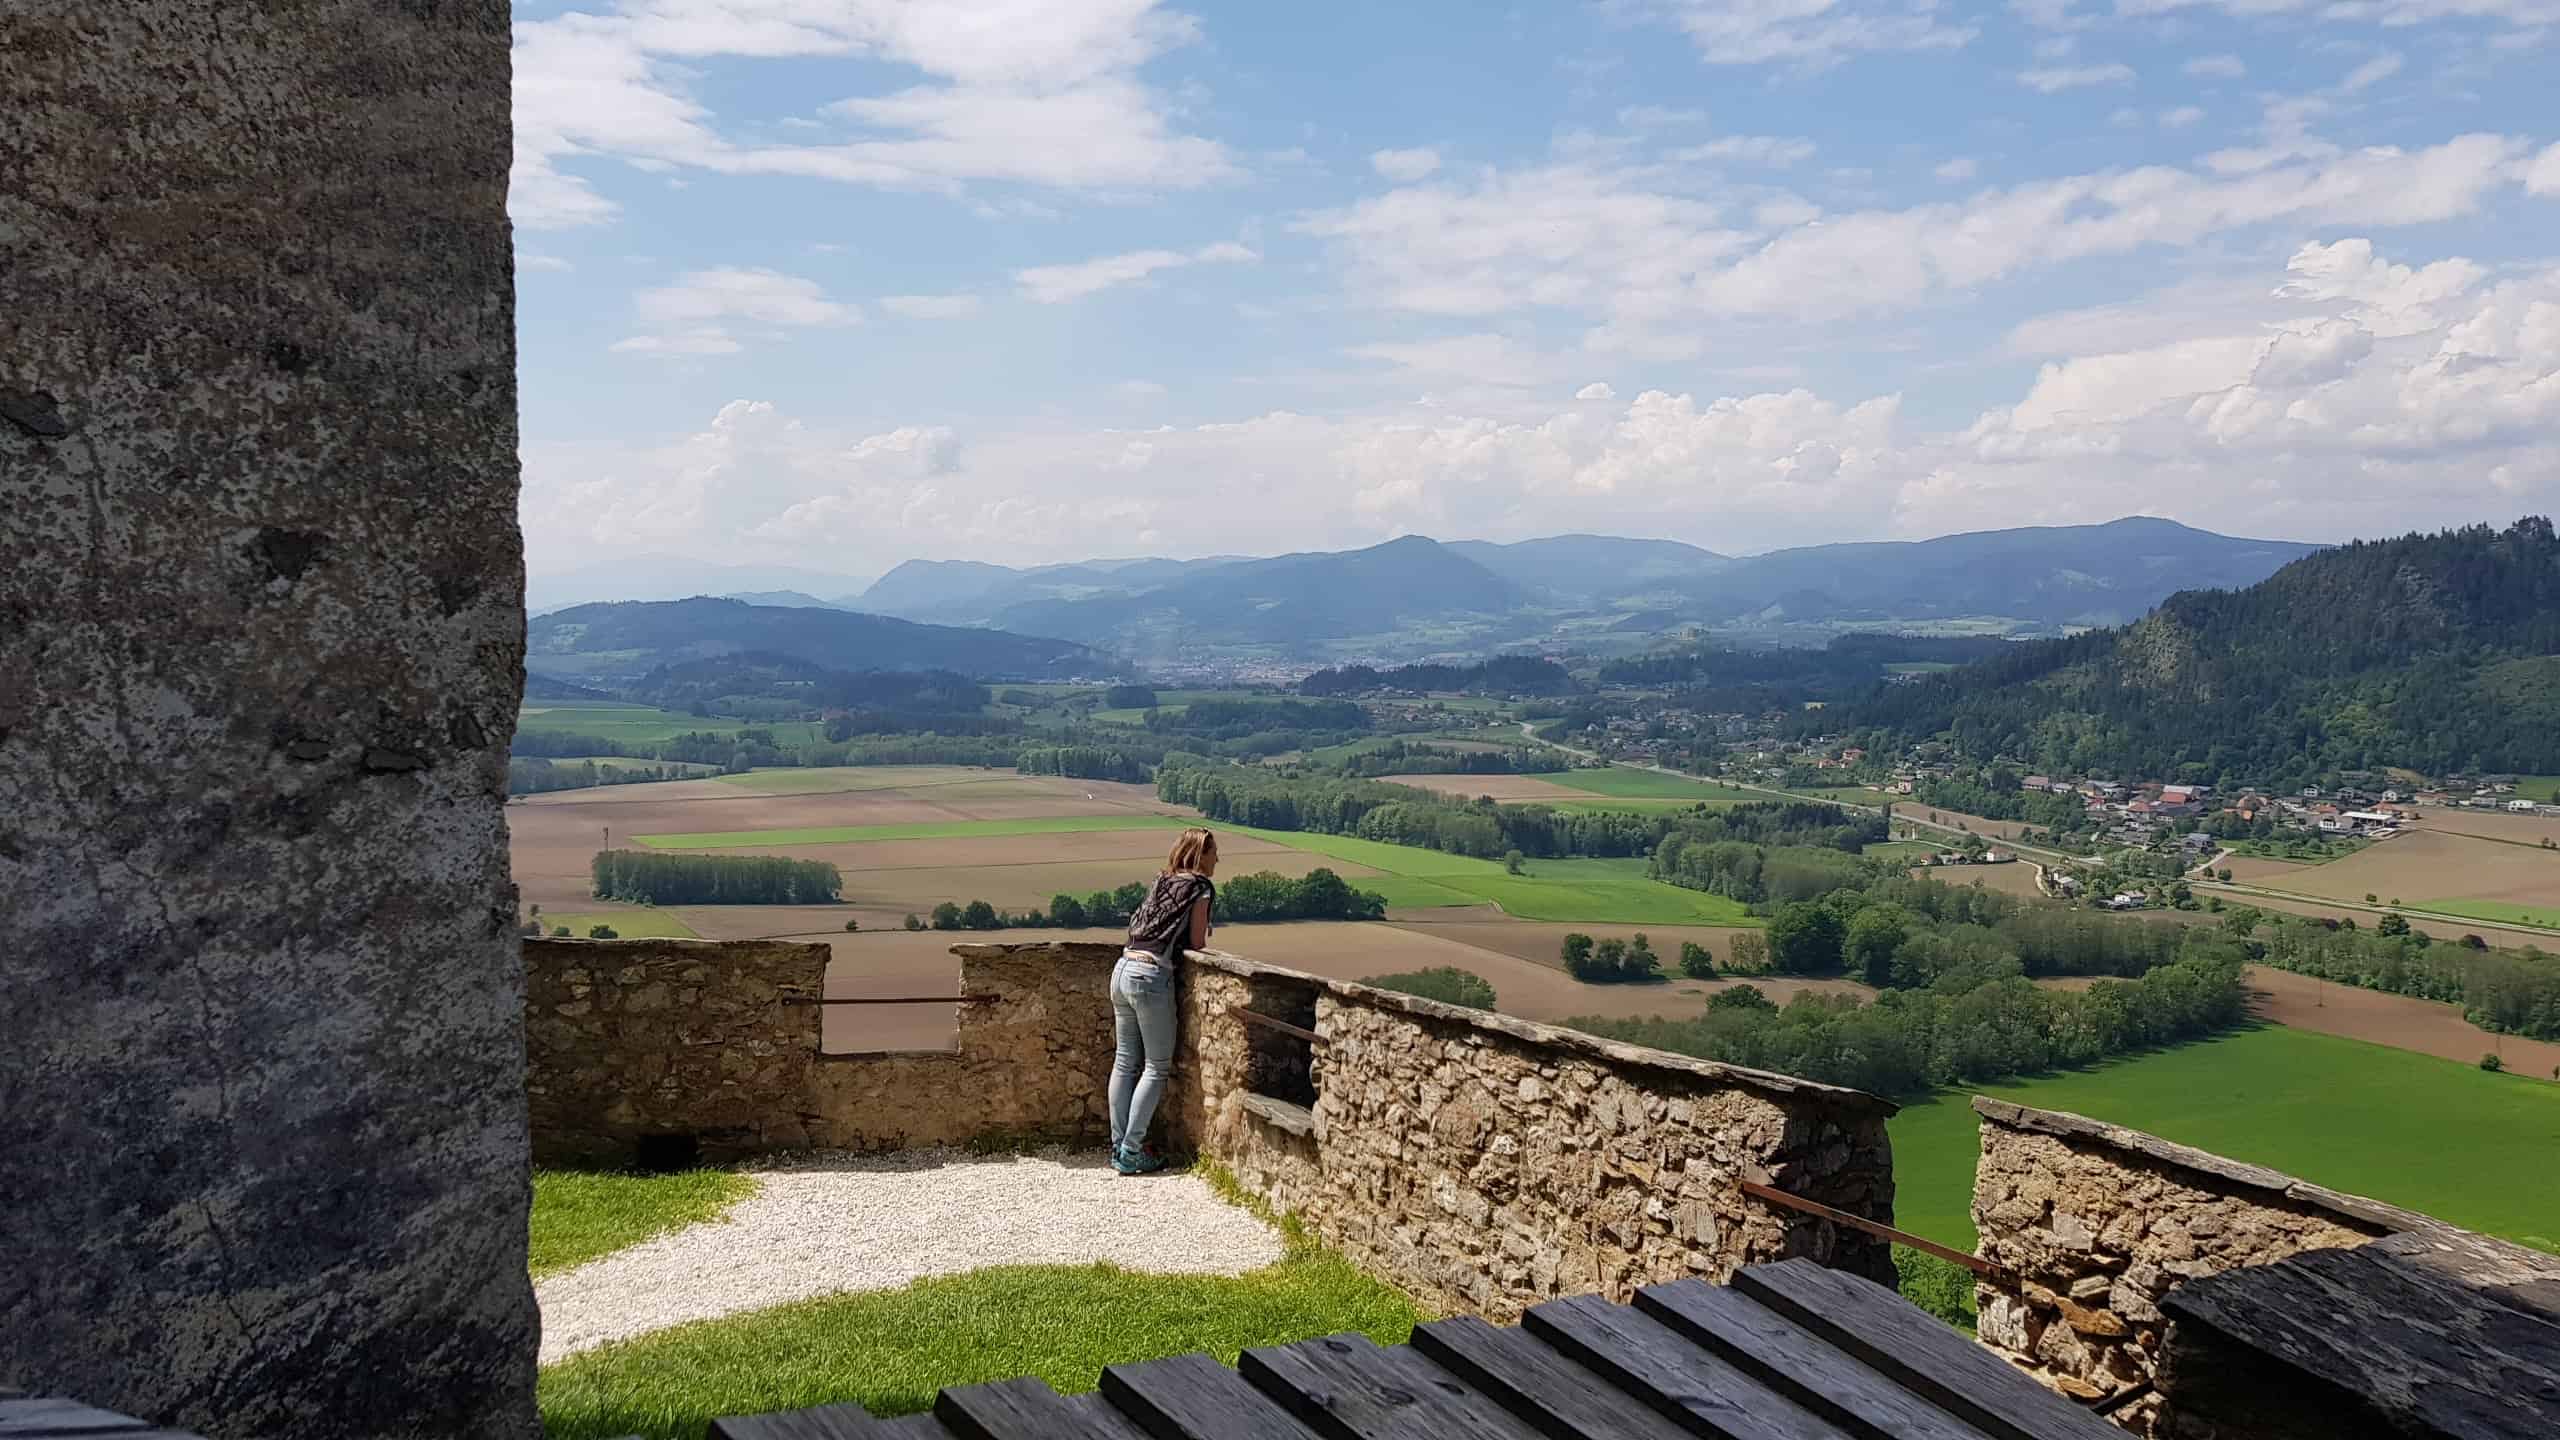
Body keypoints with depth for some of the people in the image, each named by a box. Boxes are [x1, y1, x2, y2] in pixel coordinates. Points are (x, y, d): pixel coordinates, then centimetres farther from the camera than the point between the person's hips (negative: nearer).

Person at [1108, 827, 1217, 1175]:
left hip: (1123, 968, 7)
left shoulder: (1161, 883, 18)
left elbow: (1139, 928, 15)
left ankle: (1119, 1146, 15)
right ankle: (1131, 1153, -1)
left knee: (1126, 1061, 12)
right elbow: (1196, 943, -2)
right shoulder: (1201, 888, -2)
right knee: (1157, 1067, 1)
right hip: (1151, 976, -7)